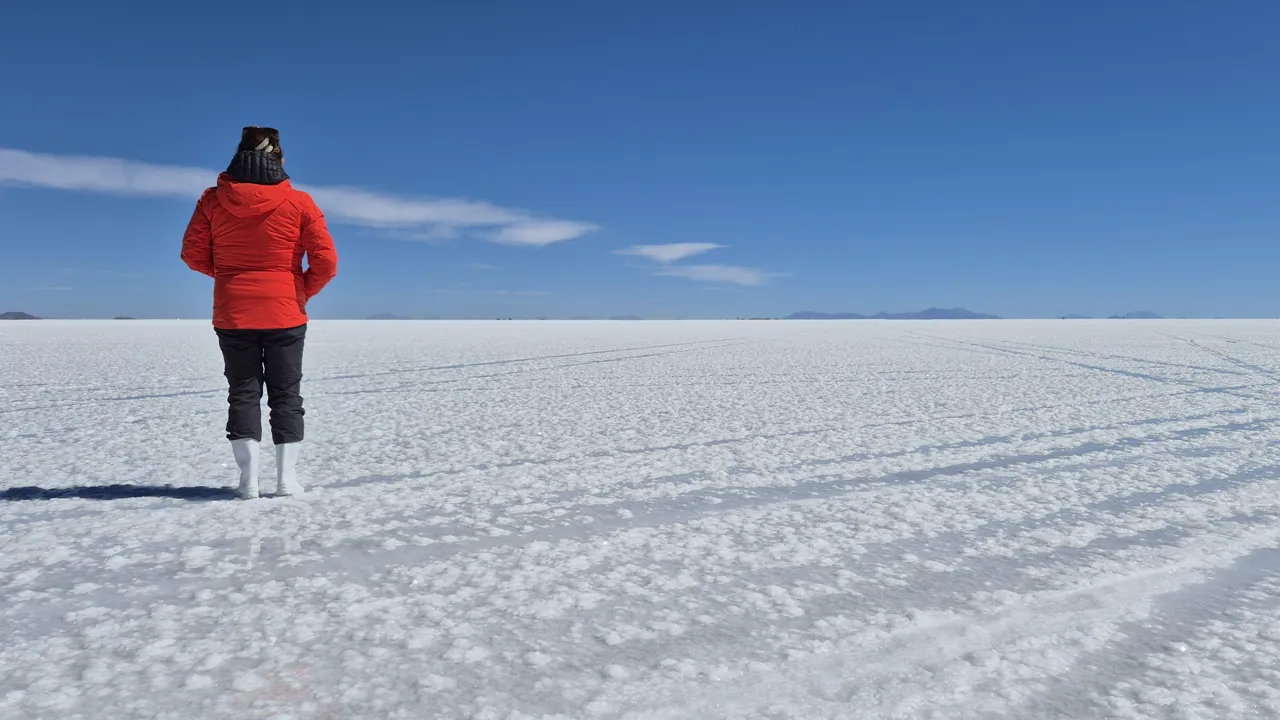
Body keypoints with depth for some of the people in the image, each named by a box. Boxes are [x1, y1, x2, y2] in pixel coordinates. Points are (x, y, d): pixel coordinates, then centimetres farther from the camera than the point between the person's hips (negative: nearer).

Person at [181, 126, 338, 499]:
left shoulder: (213, 200, -2)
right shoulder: (299, 203, -6)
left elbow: (193, 253, 1)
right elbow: (326, 261, -10)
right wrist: (303, 291, 5)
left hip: (232, 315, 1)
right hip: (286, 315, -1)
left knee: (243, 392, 10)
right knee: (286, 394, 9)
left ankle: (248, 478, 5)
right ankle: (287, 477, 8)